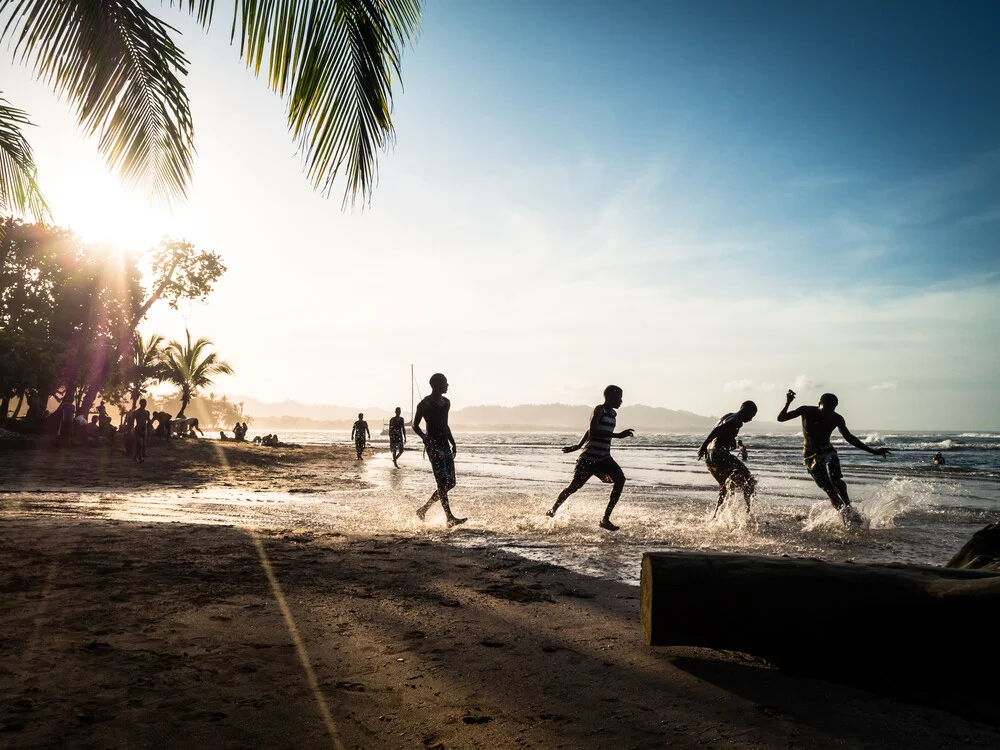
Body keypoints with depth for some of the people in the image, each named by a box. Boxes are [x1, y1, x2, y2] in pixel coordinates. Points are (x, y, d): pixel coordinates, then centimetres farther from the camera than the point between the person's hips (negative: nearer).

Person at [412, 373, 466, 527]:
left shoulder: (446, 402, 16)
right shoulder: (425, 404, -7)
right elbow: (415, 426, -3)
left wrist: (453, 443, 19)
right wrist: (424, 437, -22)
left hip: (445, 445, 8)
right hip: (433, 445, -8)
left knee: (450, 483, 6)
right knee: (442, 483, -13)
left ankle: (423, 509, 20)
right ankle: (450, 518, -13)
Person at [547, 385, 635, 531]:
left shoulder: (613, 414, 15)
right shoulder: (598, 410, -9)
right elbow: (593, 432, -24)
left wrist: (578, 446, 24)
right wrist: (618, 435, -28)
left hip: (604, 458, 7)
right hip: (590, 457, -7)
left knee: (620, 478, -15)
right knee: (574, 487, 3)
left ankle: (606, 519, -13)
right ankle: (552, 511, 28)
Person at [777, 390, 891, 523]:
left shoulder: (836, 419, -7)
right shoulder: (807, 411, -11)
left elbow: (849, 438, 4)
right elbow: (780, 418, -9)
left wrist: (872, 451, 1)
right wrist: (788, 403, -27)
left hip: (827, 452, 0)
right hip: (810, 456, 0)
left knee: (835, 478, -28)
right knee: (829, 490, -10)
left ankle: (848, 507, -16)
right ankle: (844, 513, 0)